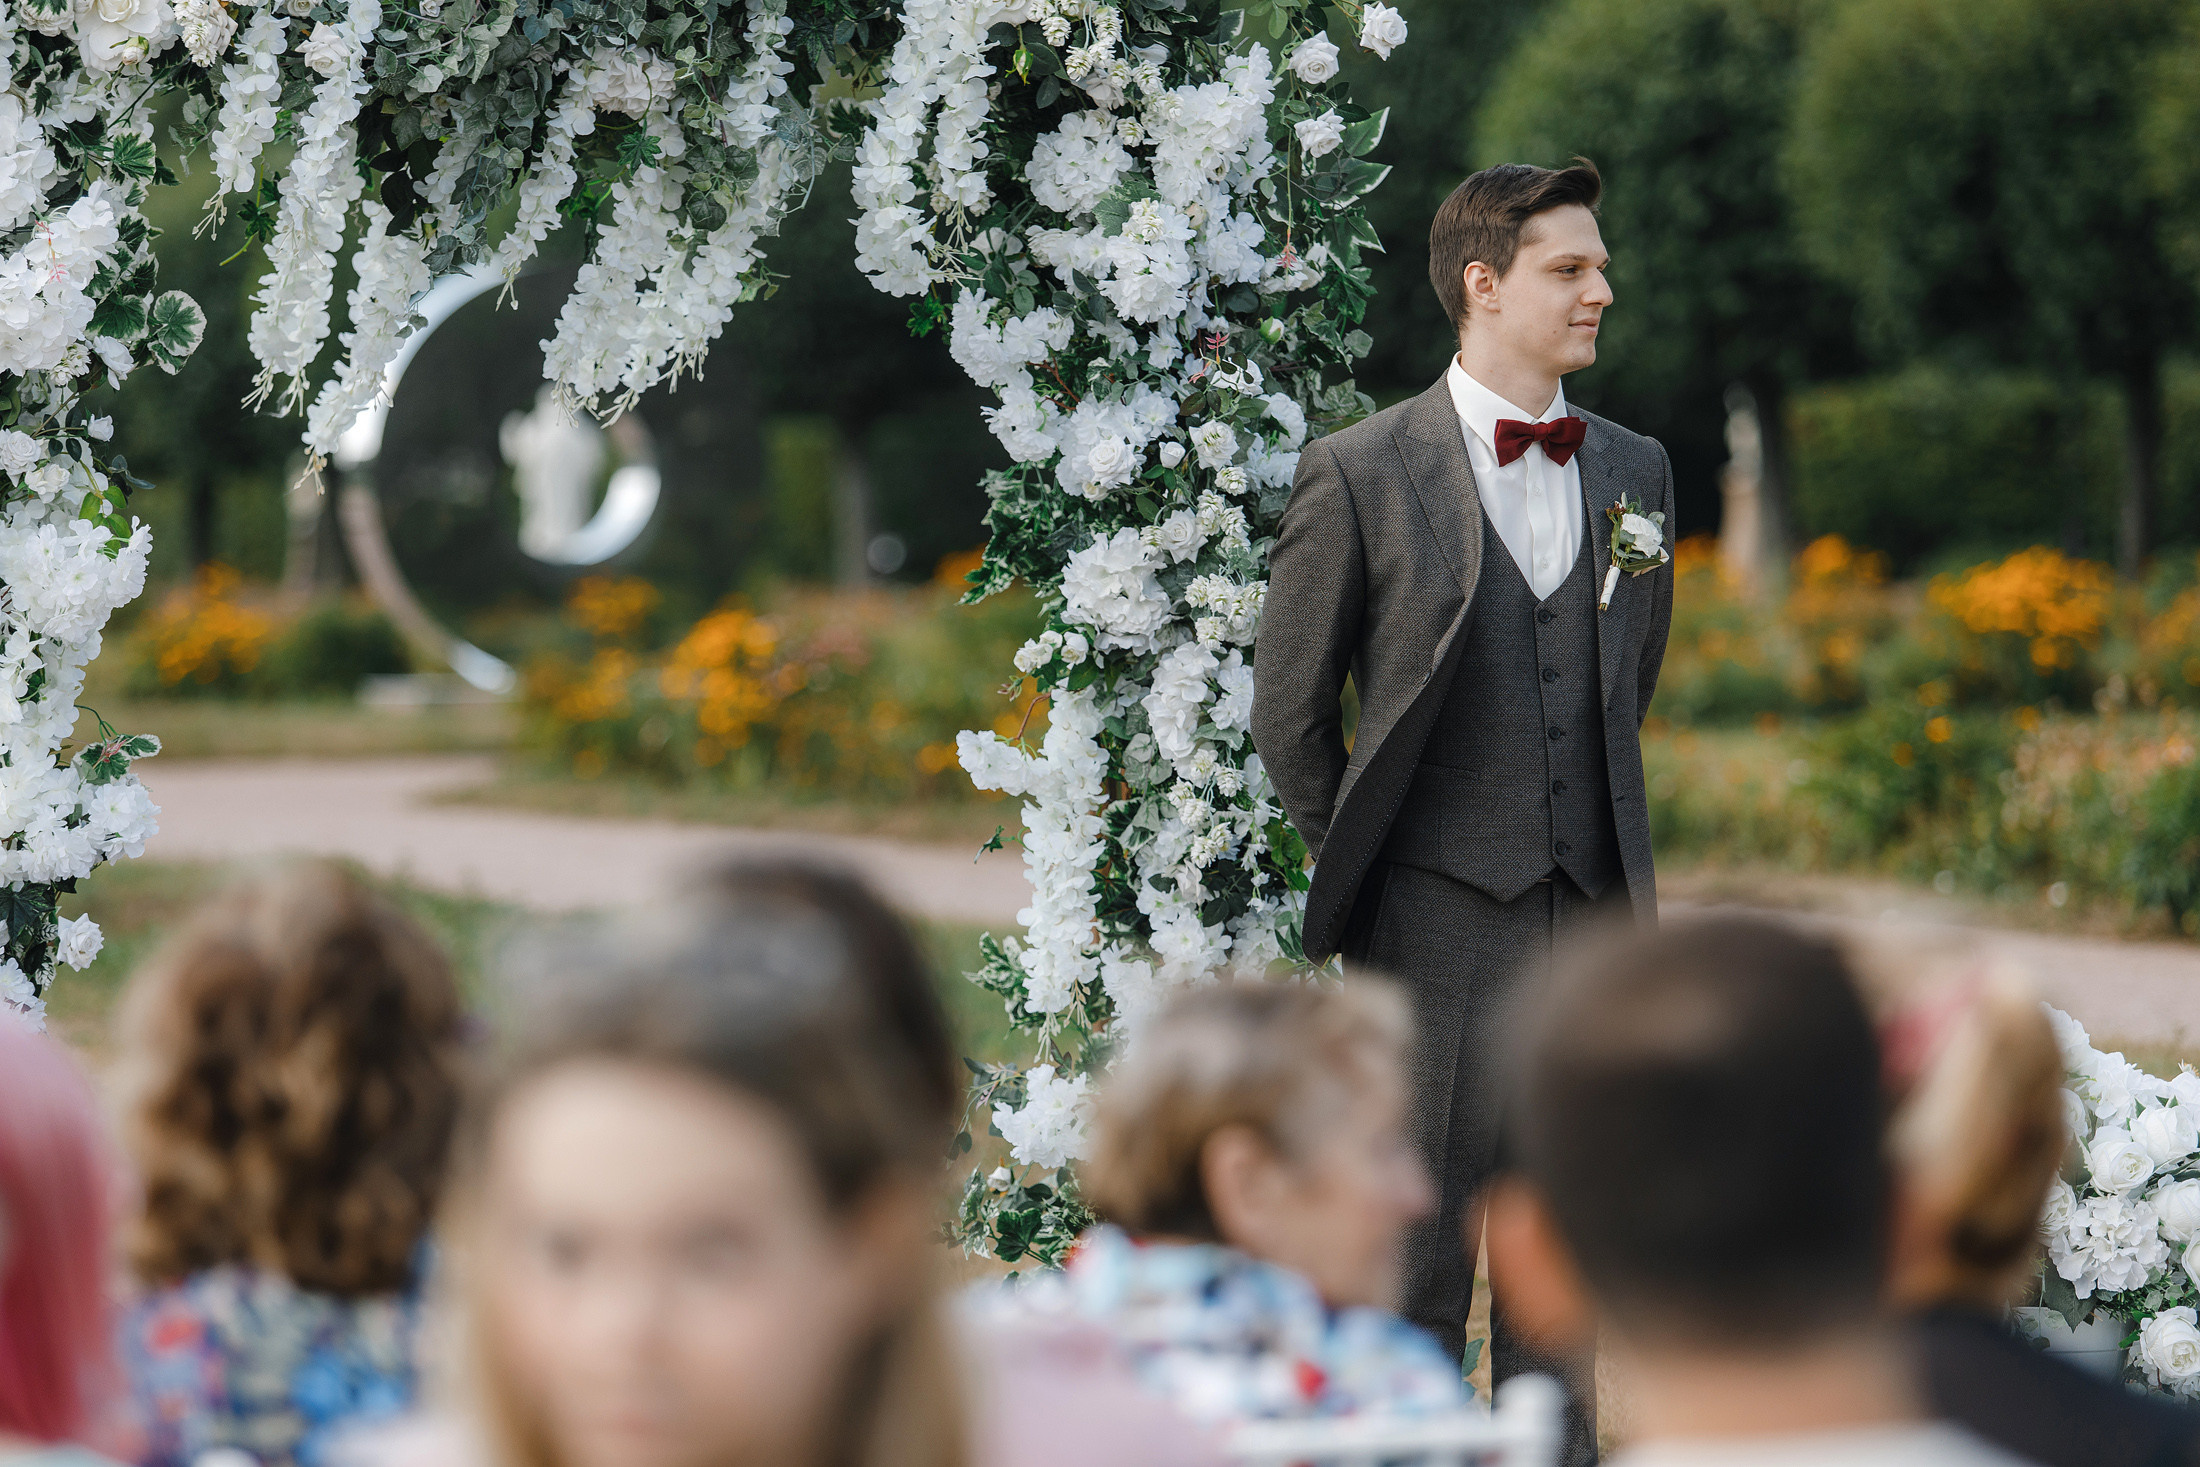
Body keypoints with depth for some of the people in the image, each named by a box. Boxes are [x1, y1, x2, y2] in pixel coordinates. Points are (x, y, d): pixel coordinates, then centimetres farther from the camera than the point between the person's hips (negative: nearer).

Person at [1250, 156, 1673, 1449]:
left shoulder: (1634, 470, 9)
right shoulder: (1361, 476, -6)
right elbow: (1290, 714, 1)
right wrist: (1363, 868, 6)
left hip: (1590, 912, 4)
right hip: (1438, 919, -4)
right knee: (1419, 1258, 0)